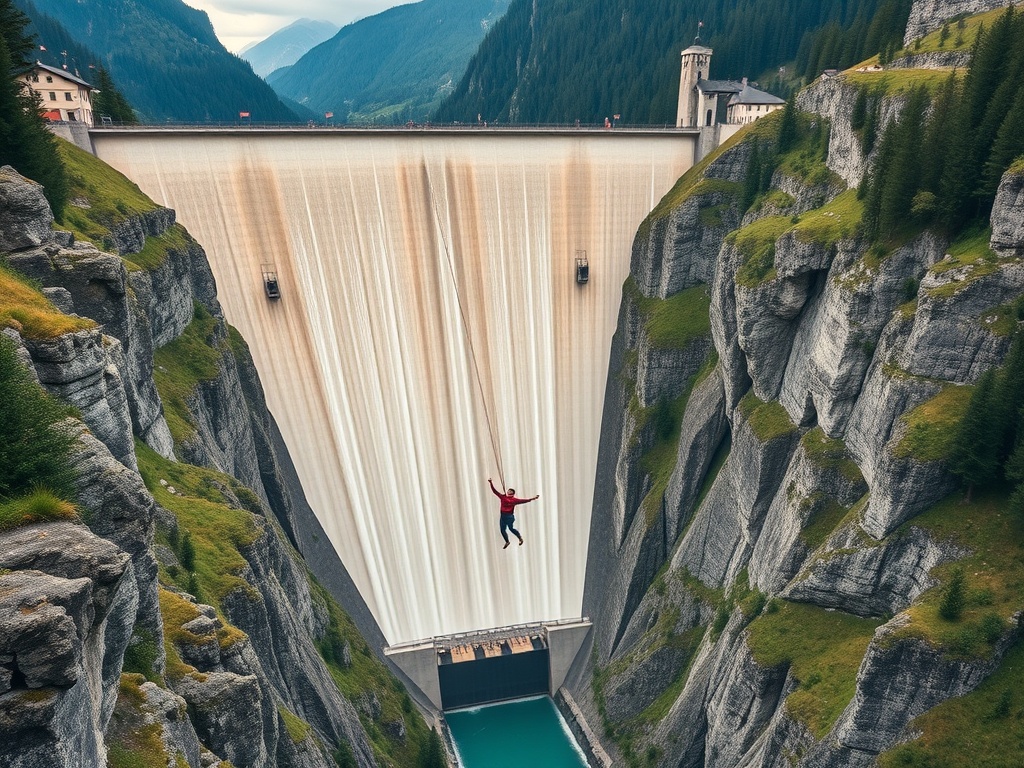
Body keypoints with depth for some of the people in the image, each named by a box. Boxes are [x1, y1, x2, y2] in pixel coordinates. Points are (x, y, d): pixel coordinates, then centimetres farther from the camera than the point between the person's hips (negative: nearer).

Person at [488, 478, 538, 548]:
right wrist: (491, 483, 1)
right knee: (502, 530, 13)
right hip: (503, 516, 5)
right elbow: (495, 491, 7)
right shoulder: (503, 497, 6)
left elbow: (523, 500, -9)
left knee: (511, 528, -6)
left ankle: (520, 538, 16)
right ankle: (507, 542, 29)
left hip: (510, 516, -4)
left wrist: (532, 498, -16)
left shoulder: (514, 500, -4)